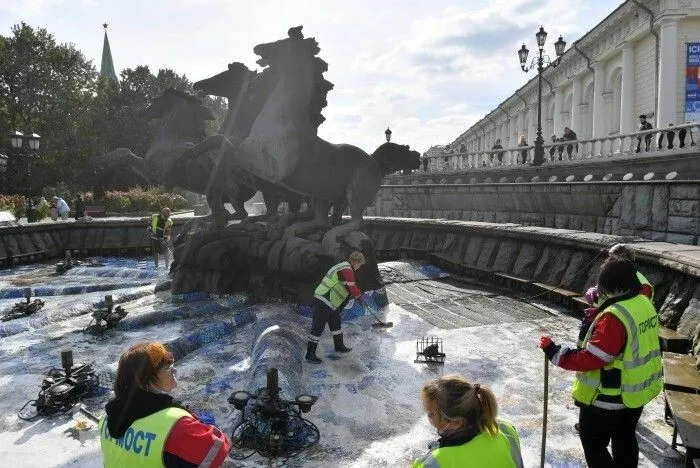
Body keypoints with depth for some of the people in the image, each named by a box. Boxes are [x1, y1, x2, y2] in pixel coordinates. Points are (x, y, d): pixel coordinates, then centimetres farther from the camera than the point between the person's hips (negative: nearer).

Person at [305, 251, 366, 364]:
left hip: (331, 302, 11)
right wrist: (360, 298, 1)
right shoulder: (347, 270, -17)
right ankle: (310, 354, 3)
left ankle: (339, 346, 39)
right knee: (318, 327, -4)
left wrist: (358, 295, 25)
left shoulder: (343, 266, 16)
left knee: (336, 323, 22)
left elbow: (351, 286, 27)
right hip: (324, 302, -11)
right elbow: (352, 288, -15)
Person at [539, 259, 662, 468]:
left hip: (609, 398, -9)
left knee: (593, 444, 9)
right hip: (638, 389, 9)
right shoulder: (644, 303, -2)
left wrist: (554, 352, -23)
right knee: (625, 439, 26)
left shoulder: (614, 316, -30)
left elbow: (590, 359, -31)